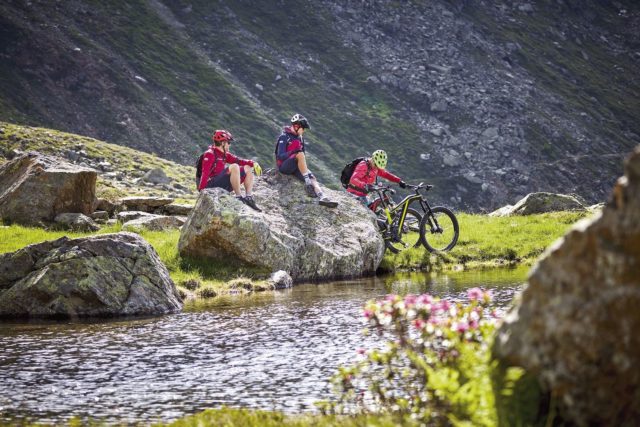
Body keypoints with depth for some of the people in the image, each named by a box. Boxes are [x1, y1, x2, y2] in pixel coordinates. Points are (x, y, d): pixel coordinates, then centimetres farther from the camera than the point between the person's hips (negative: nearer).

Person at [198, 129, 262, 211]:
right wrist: (201, 190, -28)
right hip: (212, 185, -9)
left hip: (224, 184, 9)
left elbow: (237, 160, 11)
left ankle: (248, 198, -3)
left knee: (248, 168, 7)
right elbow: (205, 173, -20)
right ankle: (239, 197, -26)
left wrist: (253, 163, -4)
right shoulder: (210, 154, -11)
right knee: (234, 167, -30)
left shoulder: (224, 154, 16)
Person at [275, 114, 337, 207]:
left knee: (312, 177, -19)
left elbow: (303, 157, 21)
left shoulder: (300, 138, 15)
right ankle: (308, 184, -39)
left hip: (296, 167, 7)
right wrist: (293, 152, -31)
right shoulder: (284, 137, -7)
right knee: (300, 154, -34)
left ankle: (322, 197, -38)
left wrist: (305, 167, 3)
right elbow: (280, 156, -16)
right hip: (284, 166, -7)